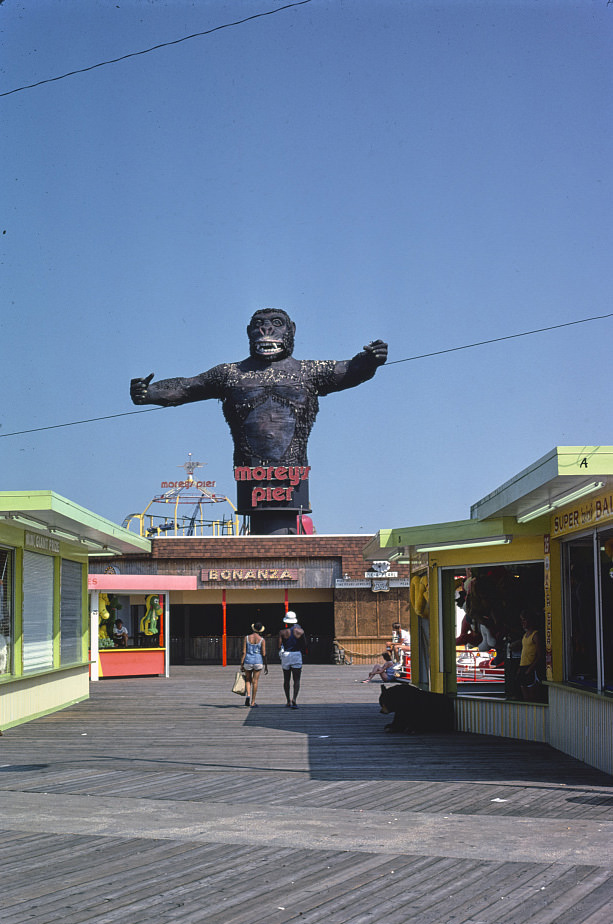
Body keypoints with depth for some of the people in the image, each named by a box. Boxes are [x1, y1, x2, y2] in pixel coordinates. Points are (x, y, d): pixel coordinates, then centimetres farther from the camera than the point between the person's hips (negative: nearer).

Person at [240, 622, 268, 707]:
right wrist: (266, 666, 3)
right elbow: (264, 654, -4)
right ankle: (253, 702, 9)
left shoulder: (246, 638, -1)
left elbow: (244, 652, -4)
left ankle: (248, 695, -7)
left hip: (248, 661, 1)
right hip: (258, 661, -1)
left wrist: (242, 664, 0)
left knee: (248, 679, 18)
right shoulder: (262, 640, -4)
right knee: (255, 681, 7)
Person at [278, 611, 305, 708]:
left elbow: (279, 646, -9)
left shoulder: (282, 632, -5)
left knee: (286, 680, 14)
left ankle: (288, 701, 18)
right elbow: (304, 645, 1)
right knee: (296, 680, -2)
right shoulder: (300, 631, -3)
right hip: (297, 655, -1)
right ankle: (294, 699, -22)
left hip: (285, 655, 1)